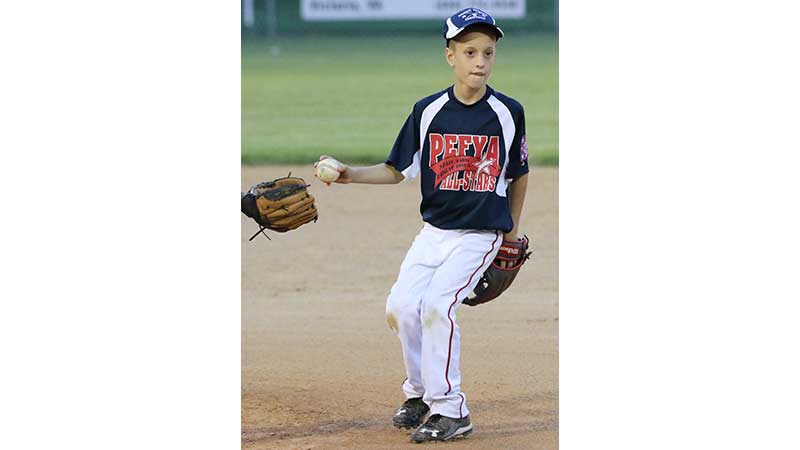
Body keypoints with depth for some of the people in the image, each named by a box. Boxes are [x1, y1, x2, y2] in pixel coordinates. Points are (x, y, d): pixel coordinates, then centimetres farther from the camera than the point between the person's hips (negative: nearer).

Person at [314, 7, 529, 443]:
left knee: (437, 304, -21)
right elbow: (396, 170, 6)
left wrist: (512, 228, 16)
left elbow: (519, 174, 10)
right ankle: (420, 391, 17)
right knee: (401, 306, -9)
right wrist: (353, 175, -11)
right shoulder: (428, 111, -1)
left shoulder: (508, 112, -4)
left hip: (481, 234, -3)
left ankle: (450, 410, -11)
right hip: (434, 231, 3)